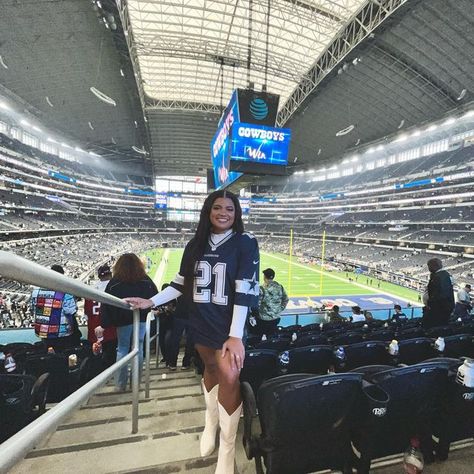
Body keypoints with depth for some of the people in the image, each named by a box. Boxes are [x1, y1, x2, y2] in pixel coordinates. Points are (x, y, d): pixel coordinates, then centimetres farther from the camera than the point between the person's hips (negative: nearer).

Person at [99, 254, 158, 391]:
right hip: (141, 319, 1)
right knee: (138, 349, 10)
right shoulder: (146, 280, 2)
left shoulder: (114, 282, -2)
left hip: (123, 321, -1)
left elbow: (106, 305, -3)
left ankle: (120, 384, 16)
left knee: (122, 349, 10)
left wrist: (104, 324, 0)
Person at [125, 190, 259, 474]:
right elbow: (181, 284, 9)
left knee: (229, 378, -11)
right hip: (201, 322, 4)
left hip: (228, 325, -4)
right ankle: (211, 422, 46)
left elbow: (244, 290, -18)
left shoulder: (245, 243, -12)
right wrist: (151, 302, 4)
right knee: (211, 368, 19)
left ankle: (227, 450, 14)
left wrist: (236, 335, -21)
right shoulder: (196, 245, 4)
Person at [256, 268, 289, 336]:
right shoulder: (280, 287, -2)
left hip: (264, 318, -5)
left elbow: (257, 303, -16)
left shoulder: (262, 289, -19)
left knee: (261, 337, 10)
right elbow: (285, 300, 7)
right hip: (276, 318, 5)